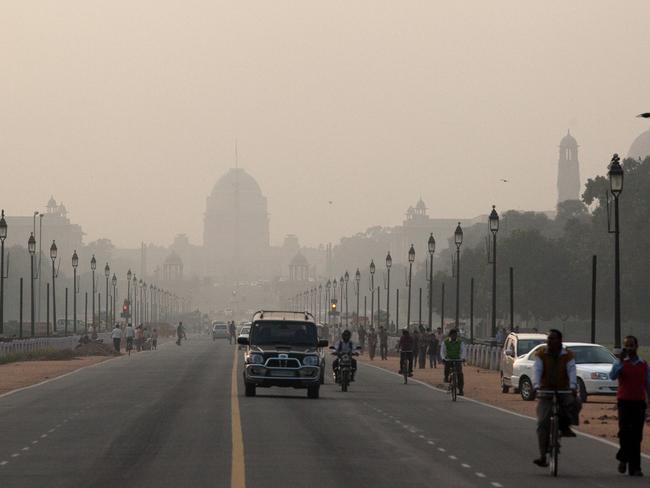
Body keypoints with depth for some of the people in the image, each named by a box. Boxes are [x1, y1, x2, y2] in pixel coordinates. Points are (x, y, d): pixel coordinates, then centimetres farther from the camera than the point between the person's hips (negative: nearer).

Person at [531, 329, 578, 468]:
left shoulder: (567, 355, -2)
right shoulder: (541, 354, -2)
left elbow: (572, 371, -15)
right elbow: (537, 370, -14)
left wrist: (573, 386, -33)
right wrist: (536, 386, -32)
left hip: (563, 390, 0)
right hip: (546, 391, 0)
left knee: (572, 403, -34)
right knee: (543, 423, -12)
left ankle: (564, 426, -5)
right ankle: (543, 456, -10)